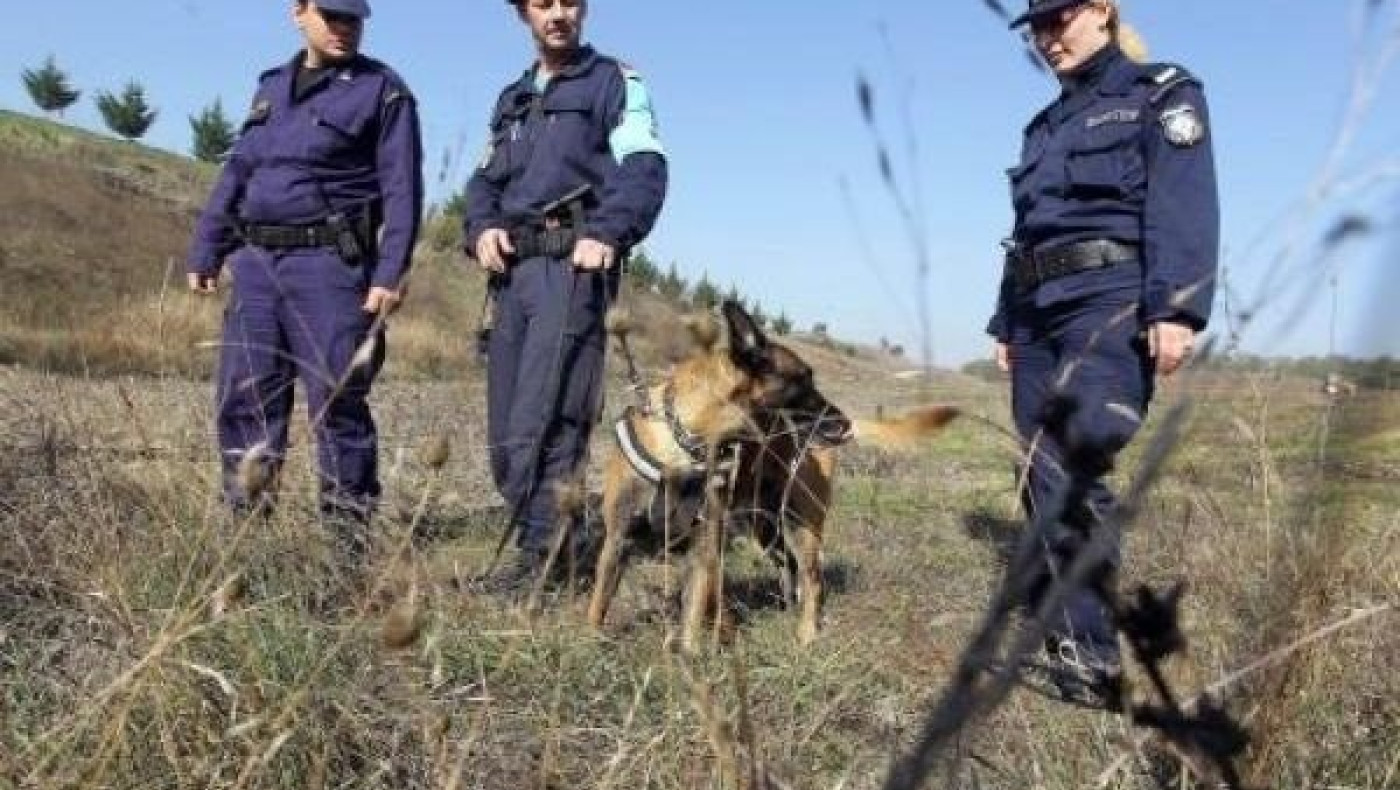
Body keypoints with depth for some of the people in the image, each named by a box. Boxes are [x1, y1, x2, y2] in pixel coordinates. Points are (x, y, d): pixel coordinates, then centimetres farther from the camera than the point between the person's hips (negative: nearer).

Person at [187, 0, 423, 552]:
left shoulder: (382, 90, 0)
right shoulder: (271, 87, 18)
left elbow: (402, 188, -7)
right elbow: (236, 174, 21)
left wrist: (390, 273, -17)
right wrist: (205, 253, 17)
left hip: (329, 264, -6)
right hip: (256, 263, 6)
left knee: (336, 404, -5)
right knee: (244, 400, 7)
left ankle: (349, 535, 3)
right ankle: (245, 523, 18)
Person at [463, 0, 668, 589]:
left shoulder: (616, 82, 7)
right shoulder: (511, 98, 27)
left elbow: (643, 169, -6)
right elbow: (485, 180, 22)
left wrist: (606, 232, -23)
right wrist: (481, 227, -1)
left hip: (572, 264, -6)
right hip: (511, 268, 7)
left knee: (542, 422, -16)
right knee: (504, 430, 4)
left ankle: (545, 552, -11)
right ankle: (539, 536, 15)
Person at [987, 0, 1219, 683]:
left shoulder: (1162, 94, 5)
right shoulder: (1045, 126, 25)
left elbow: (1185, 210, -9)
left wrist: (1177, 309, -21)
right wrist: (1006, 324, 20)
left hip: (1110, 301, -7)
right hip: (1038, 309, 7)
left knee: (1070, 465, -21)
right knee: (1044, 480, 0)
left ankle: (1087, 649, -13)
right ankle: (1074, 645, 6)